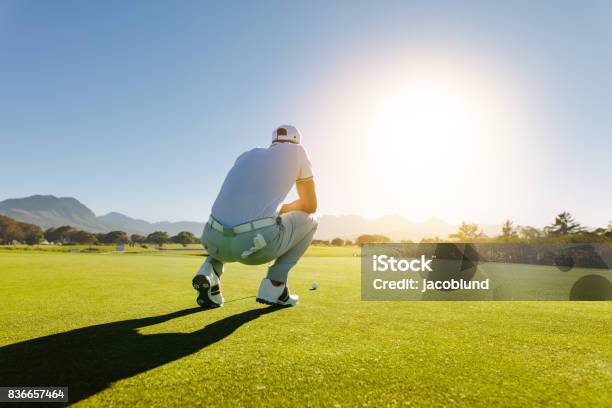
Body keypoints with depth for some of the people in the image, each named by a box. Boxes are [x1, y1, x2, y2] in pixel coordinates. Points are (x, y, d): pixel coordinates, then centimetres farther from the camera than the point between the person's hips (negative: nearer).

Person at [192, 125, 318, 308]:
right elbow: (310, 205, 19)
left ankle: (210, 271, 12)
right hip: (259, 243, -5)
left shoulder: (246, 155, 27)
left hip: (216, 241, 6)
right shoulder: (296, 150, 16)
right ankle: (274, 285, 10)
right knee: (309, 221, 23)